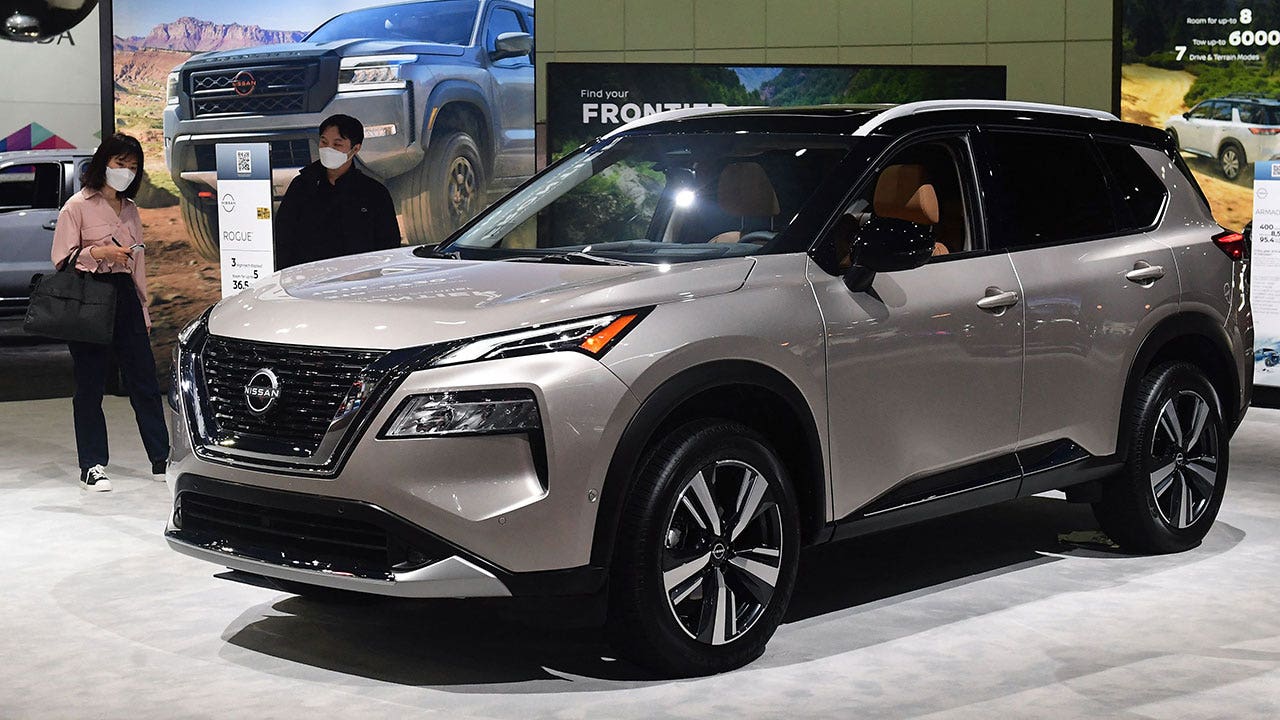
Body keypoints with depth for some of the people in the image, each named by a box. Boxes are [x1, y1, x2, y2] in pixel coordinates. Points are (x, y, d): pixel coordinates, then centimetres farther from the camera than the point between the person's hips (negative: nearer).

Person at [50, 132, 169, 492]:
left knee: (145, 382, 3)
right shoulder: (77, 207, -4)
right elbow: (61, 260, -6)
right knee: (90, 387, 0)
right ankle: (92, 467, 6)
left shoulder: (129, 209, 14)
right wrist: (98, 253, -21)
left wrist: (143, 310, 18)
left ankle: (162, 460, 7)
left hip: (124, 297, 5)